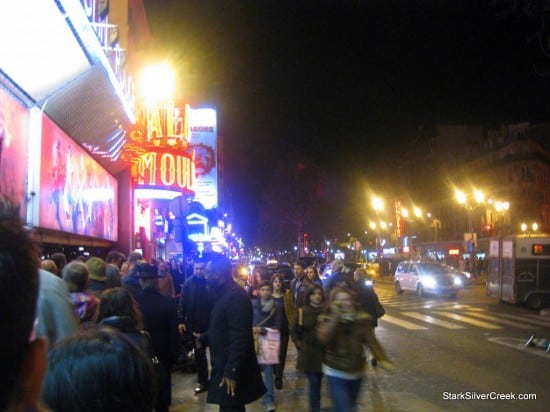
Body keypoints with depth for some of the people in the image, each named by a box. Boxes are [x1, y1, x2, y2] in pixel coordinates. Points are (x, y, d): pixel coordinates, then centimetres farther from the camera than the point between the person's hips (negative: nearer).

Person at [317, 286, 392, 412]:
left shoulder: (362, 319, -6)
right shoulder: (326, 319, -12)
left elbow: (371, 341, -11)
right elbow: (323, 338, -29)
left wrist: (383, 359, -27)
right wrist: (336, 317, -34)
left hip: (356, 372, 4)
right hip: (336, 374, -4)